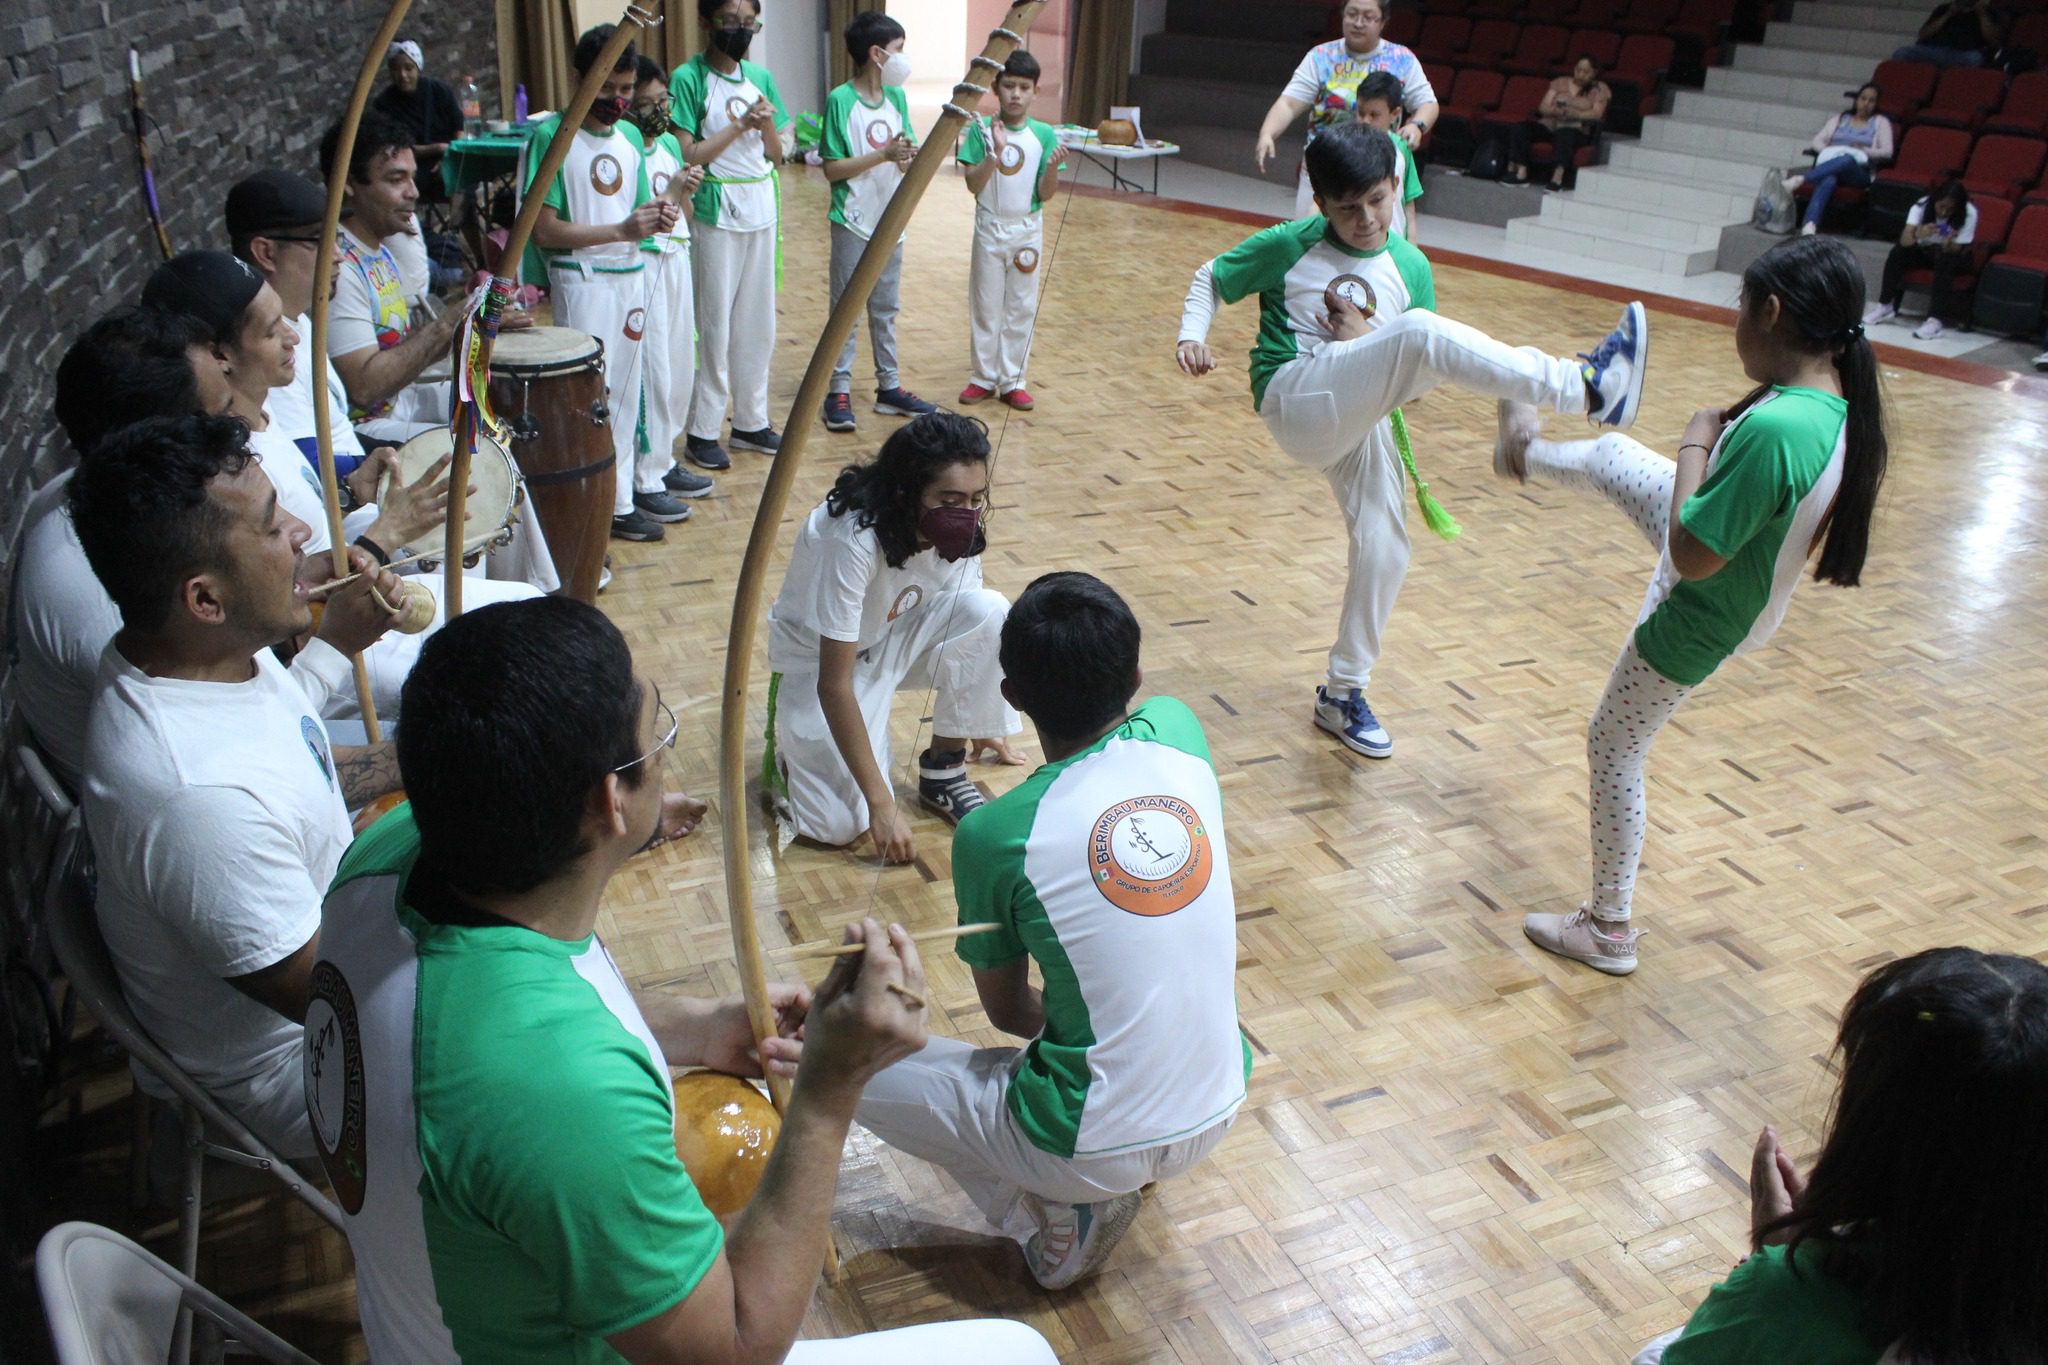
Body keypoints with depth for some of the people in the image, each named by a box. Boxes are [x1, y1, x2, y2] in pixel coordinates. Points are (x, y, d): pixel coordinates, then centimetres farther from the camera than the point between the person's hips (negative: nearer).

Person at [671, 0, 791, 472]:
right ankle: (702, 432, 9)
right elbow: (686, 155, -14)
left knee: (758, 322, 10)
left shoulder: (759, 76, 8)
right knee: (715, 324, -1)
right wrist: (740, 125, -17)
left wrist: (767, 124, -9)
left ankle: (750, 421, 22)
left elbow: (776, 156, 11)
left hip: (762, 208, 6)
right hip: (716, 213, -6)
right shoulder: (688, 79, -8)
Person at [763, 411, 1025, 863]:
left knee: (988, 611, -25)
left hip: (894, 638, 5)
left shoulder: (956, 528, -17)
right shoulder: (851, 539, -35)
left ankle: (944, 770, -6)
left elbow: (965, 626, 1)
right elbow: (834, 682, -31)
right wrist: (880, 802, -29)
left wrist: (977, 725, 11)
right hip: (815, 661, -5)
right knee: (841, 822, -22)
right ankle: (790, 746, 13)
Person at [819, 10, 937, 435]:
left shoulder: (896, 97, 5)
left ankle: (889, 387, 22)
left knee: (886, 308, 14)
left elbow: (907, 153, 10)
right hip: (853, 224, -6)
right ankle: (839, 390, 9)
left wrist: (910, 155, -13)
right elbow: (832, 168, -14)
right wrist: (883, 155, -21)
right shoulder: (840, 100, -13)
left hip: (891, 222, 6)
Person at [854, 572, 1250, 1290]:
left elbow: (1007, 1010, -1)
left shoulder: (993, 834, -19)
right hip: (1217, 1114, 6)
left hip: (1095, 1149, -5)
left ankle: (1058, 1219, 5)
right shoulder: (1179, 733, -10)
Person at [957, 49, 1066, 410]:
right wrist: (995, 153, -26)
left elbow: (1045, 194, -6)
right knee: (985, 306, 7)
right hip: (990, 229, -1)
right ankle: (983, 377, 18)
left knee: (1021, 308, 6)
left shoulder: (1044, 135, -4)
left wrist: (1053, 167, -25)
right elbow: (973, 185, -13)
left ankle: (1012, 381, 16)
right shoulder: (981, 130, -7)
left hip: (1027, 231, 1)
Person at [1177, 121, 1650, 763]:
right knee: (1420, 330, -29)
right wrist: (1193, 335, -8)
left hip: (1361, 420, 6)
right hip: (1297, 400, -5)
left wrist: (1368, 343, -9)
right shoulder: (1288, 247, 1)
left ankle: (1343, 694, 18)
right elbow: (1211, 277, 12)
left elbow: (1413, 379, 12)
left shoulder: (1411, 268, 10)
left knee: (1384, 550, -2)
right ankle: (1586, 389, -34)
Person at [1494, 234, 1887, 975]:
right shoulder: (1843, 408, -11)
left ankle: (1608, 931, 27)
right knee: (1613, 456, 24)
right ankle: (1527, 454, 62)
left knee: (1613, 753, 11)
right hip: (1734, 560, 9)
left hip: (1697, 622, -8)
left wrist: (1696, 445, -21)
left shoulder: (1773, 428, -40)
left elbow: (1692, 556, -32)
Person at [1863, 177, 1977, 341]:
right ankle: (1885, 306, -16)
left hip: (1953, 256, -2)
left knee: (1944, 261, -37)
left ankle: (1935, 319, -42)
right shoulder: (1922, 205, -20)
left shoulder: (1969, 213, -23)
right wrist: (1918, 235, -54)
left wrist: (1949, 244, -47)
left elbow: (1955, 251, -24)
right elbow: (1904, 240, -32)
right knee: (1897, 253, -26)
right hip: (1926, 251, 3)